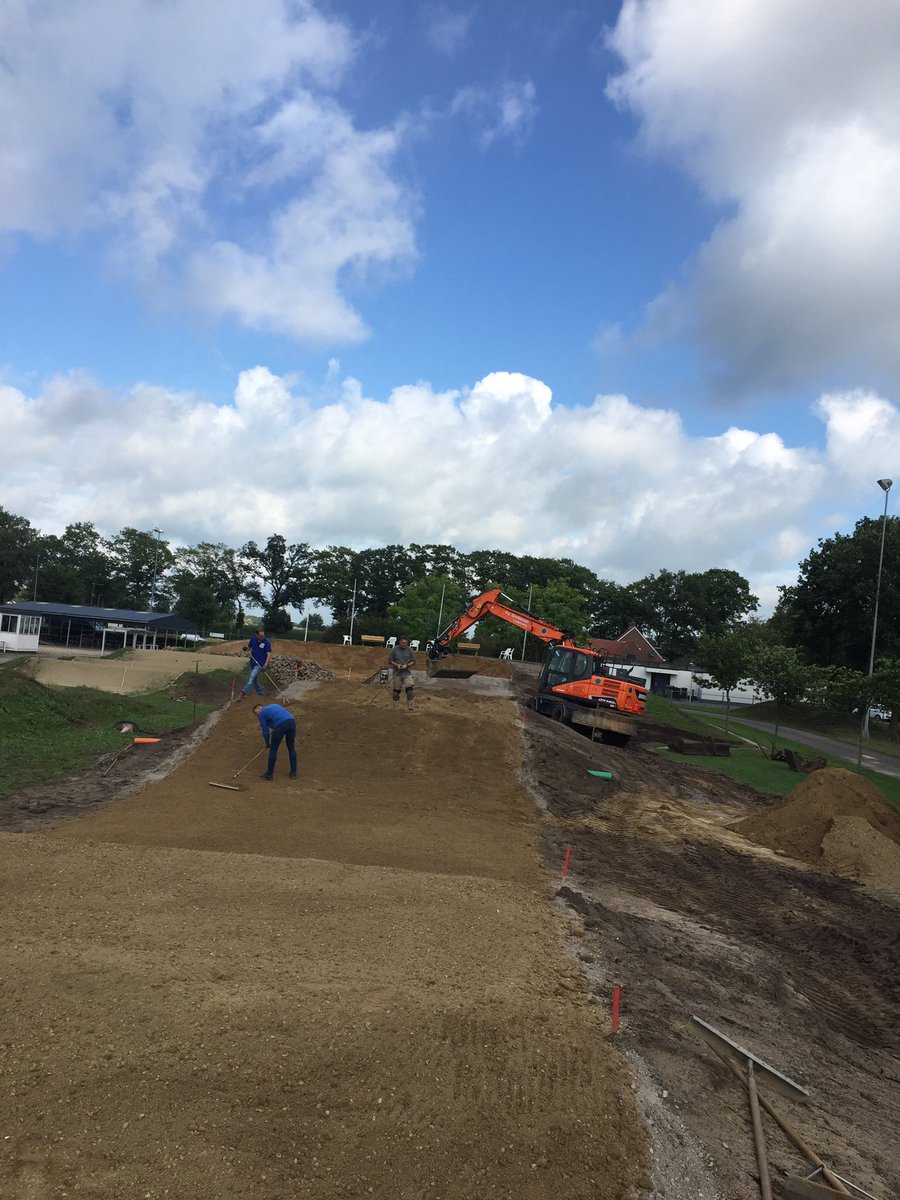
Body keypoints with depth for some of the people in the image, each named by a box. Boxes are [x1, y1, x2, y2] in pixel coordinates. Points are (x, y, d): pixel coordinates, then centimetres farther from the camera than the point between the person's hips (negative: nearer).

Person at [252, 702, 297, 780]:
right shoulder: (274, 705, 35)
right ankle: (293, 773, 25)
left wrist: (267, 743, 34)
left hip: (281, 725, -6)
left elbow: (265, 732, 17)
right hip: (292, 722, 6)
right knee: (291, 748, 21)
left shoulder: (262, 714, 17)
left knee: (273, 749, 11)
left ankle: (269, 774, 22)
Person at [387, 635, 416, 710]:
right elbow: (389, 660, 3)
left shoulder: (410, 650, 2)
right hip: (397, 674, 0)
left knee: (409, 690, -13)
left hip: (407, 673, 0)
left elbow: (413, 661, 6)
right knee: (396, 691, 6)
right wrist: (396, 665, -13)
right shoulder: (395, 650, -1)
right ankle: (396, 708, 18)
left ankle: (411, 707, -7)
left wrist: (407, 665, -12)